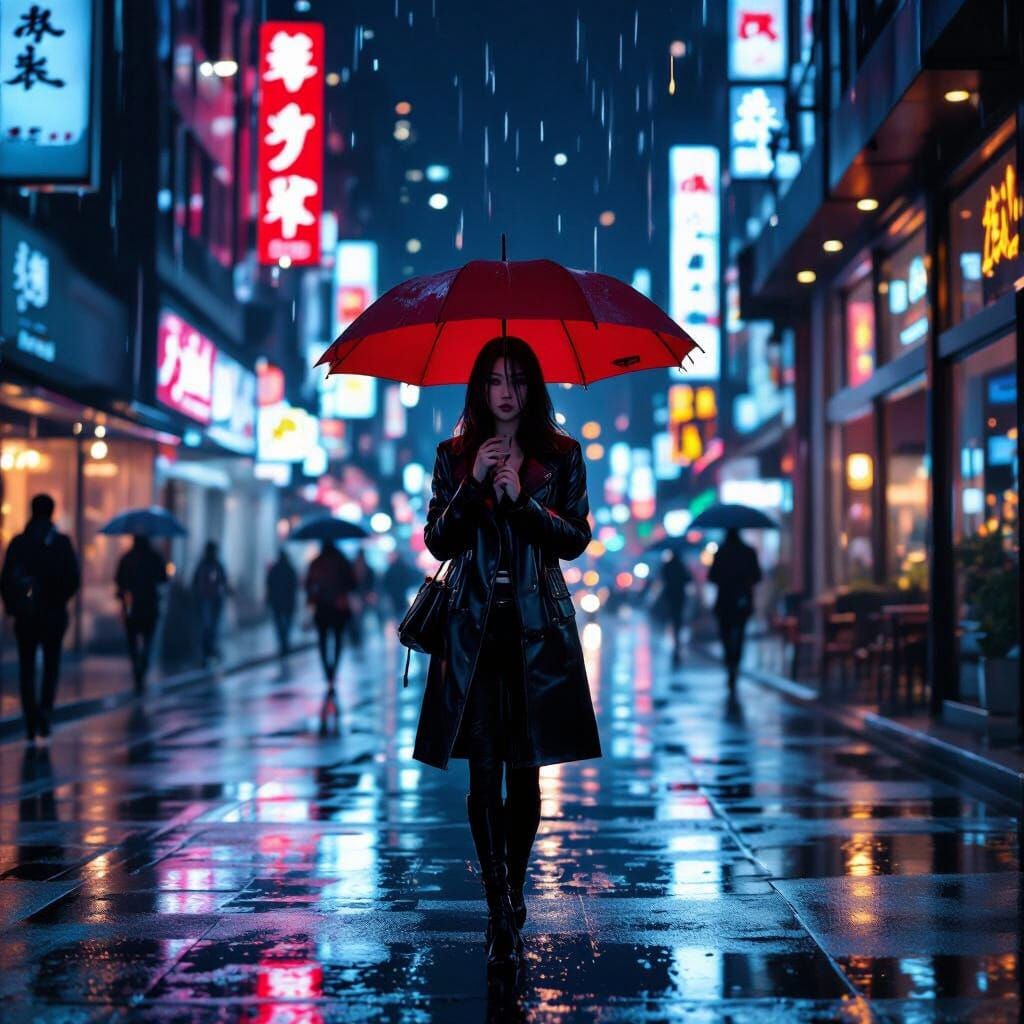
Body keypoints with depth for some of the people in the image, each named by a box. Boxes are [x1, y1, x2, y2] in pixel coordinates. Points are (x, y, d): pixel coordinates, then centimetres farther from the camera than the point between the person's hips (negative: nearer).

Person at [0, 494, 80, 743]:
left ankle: (31, 725, 1)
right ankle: (45, 708, -9)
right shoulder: (62, 542, -3)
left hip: (25, 613, 0)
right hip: (54, 613, 0)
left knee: (26, 666, 8)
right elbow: (73, 579, -6)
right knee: (51, 663, 14)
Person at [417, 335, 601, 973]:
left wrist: (523, 499, -13)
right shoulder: (455, 457, 9)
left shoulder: (561, 456, 7)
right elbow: (437, 541, 3)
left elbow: (577, 539, 0)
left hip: (537, 627, 0)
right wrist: (473, 484, -10)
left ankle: (508, 902, 20)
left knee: (525, 770, 4)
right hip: (475, 626, 0)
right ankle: (505, 915, -3)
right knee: (484, 769, -6)